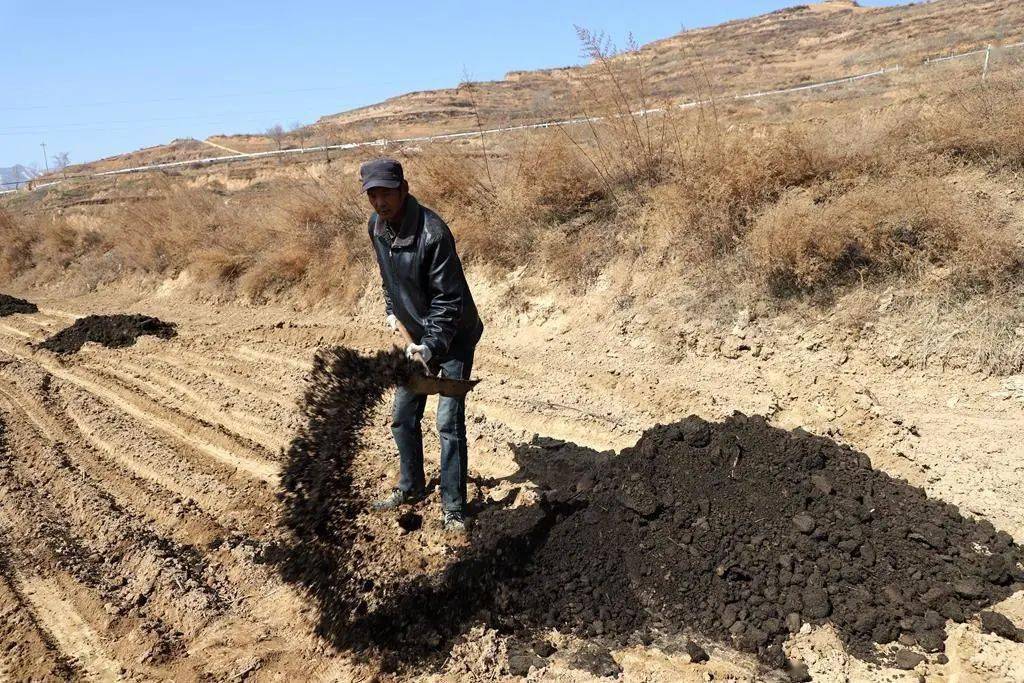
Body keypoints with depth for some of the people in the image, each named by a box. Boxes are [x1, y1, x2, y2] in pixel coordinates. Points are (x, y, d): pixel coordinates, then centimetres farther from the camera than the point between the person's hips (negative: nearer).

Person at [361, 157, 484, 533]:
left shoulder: (432, 233, -28)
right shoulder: (377, 227, -4)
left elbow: (449, 299, -27)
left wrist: (430, 346, -33)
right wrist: (392, 310, 13)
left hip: (453, 336, -7)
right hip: (417, 335, 8)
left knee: (449, 421, -8)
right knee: (403, 418, 13)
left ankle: (453, 508, 5)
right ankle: (411, 488, 34)